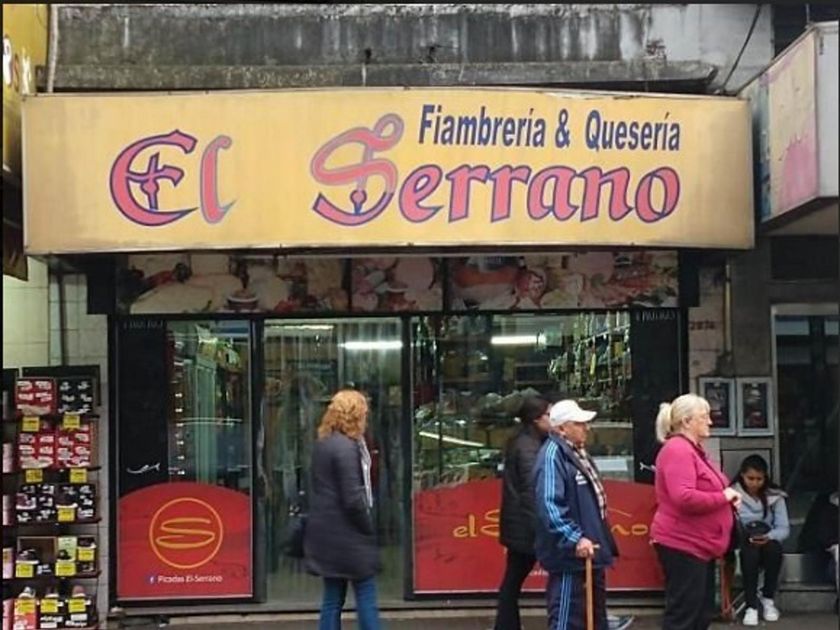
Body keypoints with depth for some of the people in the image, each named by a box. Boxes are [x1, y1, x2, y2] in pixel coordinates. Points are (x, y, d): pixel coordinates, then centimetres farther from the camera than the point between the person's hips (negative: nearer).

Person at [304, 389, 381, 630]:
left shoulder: (323, 444, 11)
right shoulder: (346, 448, -18)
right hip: (347, 537, -9)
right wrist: (368, 530, -8)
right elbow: (353, 499, -19)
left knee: (332, 599, 12)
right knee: (366, 597, 0)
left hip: (327, 536, 9)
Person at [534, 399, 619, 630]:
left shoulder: (578, 452, 14)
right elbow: (550, 505, -29)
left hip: (590, 552, 10)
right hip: (570, 555, -10)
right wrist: (575, 538, -34)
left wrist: (602, 541, 23)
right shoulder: (552, 456, -18)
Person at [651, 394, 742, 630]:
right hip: (682, 545, -11)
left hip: (699, 544, 11)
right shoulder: (677, 450, -18)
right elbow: (684, 497, -30)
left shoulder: (693, 450, 15)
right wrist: (723, 497, -18)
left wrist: (727, 497, 6)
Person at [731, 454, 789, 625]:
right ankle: (751, 606, -27)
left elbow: (784, 528, -5)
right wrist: (745, 536, -33)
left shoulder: (775, 496, 2)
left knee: (774, 547, -33)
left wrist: (768, 537, -26)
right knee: (750, 551, -36)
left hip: (768, 544, 2)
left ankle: (767, 599, -12)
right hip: (743, 544, -2)